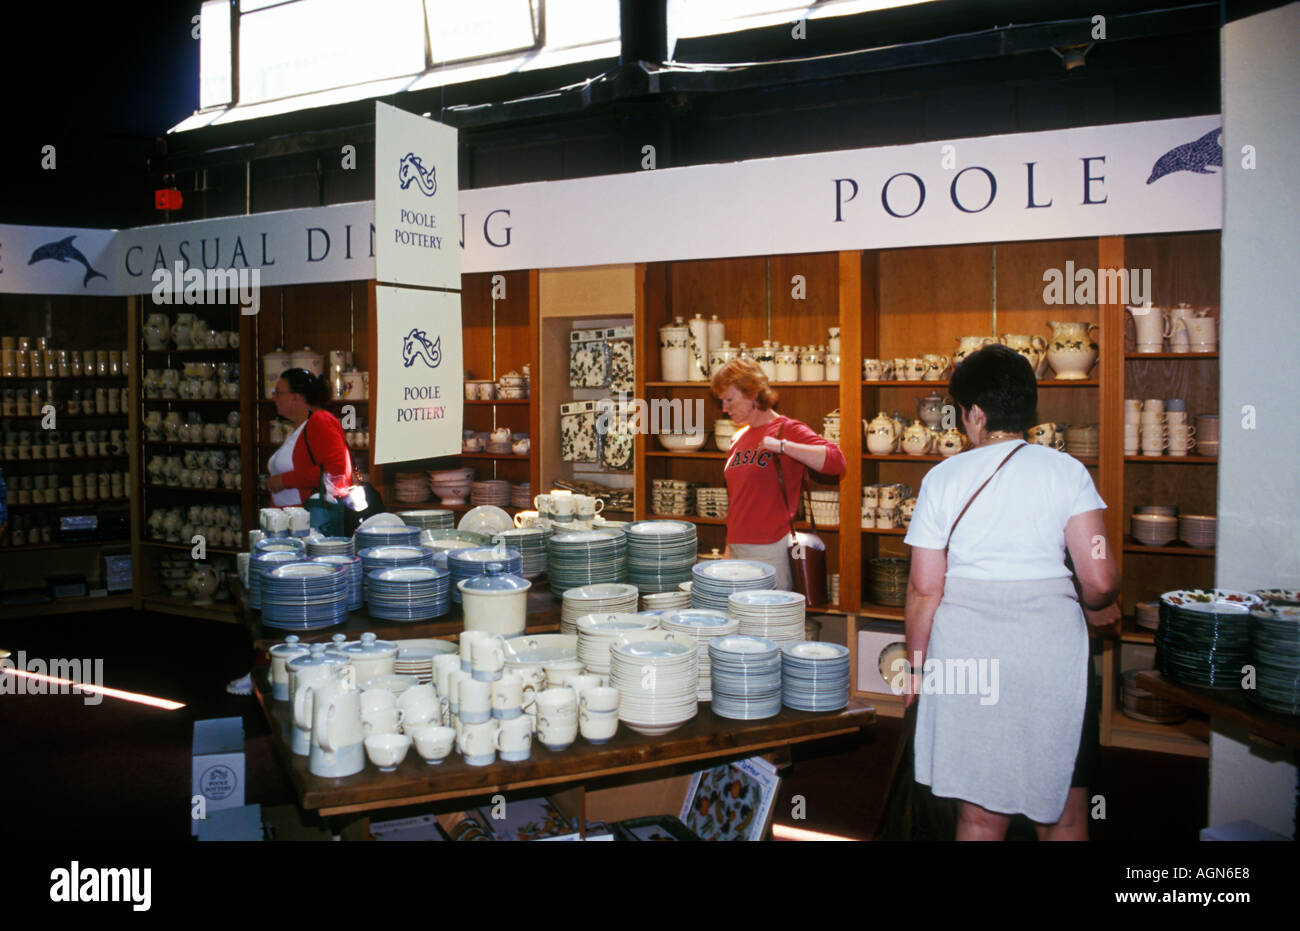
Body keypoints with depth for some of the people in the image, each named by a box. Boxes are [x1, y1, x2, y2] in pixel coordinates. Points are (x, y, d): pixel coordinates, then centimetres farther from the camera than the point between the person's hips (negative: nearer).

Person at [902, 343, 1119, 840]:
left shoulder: (943, 477, -1)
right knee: (1064, 809, 16)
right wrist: (1096, 608, 15)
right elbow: (1100, 580, -8)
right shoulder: (1065, 470, -1)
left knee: (980, 810, 14)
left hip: (967, 647, 1)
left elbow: (924, 588, -2)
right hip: (1051, 643, 0)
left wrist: (916, 666, 10)